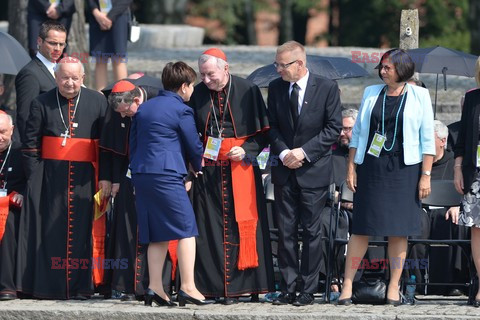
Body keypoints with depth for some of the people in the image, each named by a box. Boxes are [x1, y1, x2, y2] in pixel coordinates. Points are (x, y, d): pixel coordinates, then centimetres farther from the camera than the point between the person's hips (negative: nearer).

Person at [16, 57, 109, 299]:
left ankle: (80, 286, 2)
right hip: (50, 178, 0)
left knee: (82, 231, -1)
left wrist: (105, 177, -4)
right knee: (51, 232, 0)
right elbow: (30, 142, 5)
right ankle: (48, 285, 4)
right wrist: (34, 177, -3)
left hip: (85, 177, 0)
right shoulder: (42, 104, 4)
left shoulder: (97, 102, 5)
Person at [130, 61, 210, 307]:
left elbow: (133, 142, 20)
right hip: (166, 175, -7)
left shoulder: (144, 107, 17)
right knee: (186, 229, -4)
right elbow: (194, 146, 2)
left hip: (140, 174, 7)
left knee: (157, 233, 11)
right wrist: (198, 167, 21)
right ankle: (187, 287, -11)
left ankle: (155, 287, 6)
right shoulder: (181, 110, -4)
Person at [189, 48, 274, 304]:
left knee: (243, 224, -4)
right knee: (211, 228, -2)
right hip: (208, 171, 2)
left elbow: (263, 131, 2)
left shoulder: (248, 91, -2)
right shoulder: (197, 95, 4)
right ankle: (213, 285, -1)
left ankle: (245, 283, -1)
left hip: (241, 167, -2)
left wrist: (246, 150, -12)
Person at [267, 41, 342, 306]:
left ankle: (308, 290, 4)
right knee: (285, 231, 3)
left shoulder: (327, 88, -5)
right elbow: (272, 125, 10)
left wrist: (304, 151, -13)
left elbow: (334, 128, -6)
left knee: (311, 231, 0)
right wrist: (283, 153, -8)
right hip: (284, 170, 3)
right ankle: (287, 288, 7)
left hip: (314, 170, -3)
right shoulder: (275, 88, 6)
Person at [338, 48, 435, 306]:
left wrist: (426, 175, -5)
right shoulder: (371, 93, 10)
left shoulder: (419, 96, 3)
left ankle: (394, 287, 6)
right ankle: (347, 285, 1)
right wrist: (351, 168, 4)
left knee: (398, 230, -1)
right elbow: (357, 133, 12)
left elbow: (427, 139, 1)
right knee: (361, 228, -1)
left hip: (403, 169, -2)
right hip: (370, 168, 2)